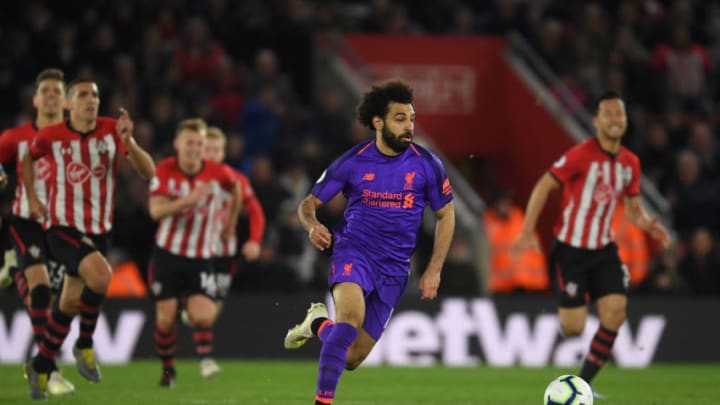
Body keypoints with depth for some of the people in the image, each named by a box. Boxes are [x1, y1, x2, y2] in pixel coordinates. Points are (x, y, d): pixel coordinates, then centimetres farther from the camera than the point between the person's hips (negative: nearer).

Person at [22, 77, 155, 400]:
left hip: (98, 231, 4)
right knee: (101, 275, -29)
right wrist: (32, 197, 9)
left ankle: (40, 367, 29)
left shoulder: (111, 131, -4)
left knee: (70, 304, 9)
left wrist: (127, 142, -26)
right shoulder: (50, 137, -6)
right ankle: (84, 345, -7)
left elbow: (148, 171, -11)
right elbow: (29, 158, 17)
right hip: (63, 228, -4)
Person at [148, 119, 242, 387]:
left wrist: (230, 224, 22)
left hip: (201, 257, 0)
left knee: (202, 316, -18)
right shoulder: (165, 171, -11)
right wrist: (189, 199, -37)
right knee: (165, 319, -2)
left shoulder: (219, 174, -8)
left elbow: (236, 191, 16)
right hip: (167, 254, 0)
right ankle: (168, 369, 18)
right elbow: (156, 210, -24)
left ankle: (205, 356, 8)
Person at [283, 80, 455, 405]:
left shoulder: (426, 165, -3)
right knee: (352, 314, -36)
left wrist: (433, 270, 2)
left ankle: (318, 323, 38)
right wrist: (312, 226, -20)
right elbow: (309, 203, 4)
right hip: (353, 252, -2)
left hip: (394, 268, 2)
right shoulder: (353, 162, -5)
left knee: (351, 359, 4)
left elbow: (446, 215, 9)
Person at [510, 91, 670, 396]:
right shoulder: (581, 155, -16)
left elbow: (633, 208, 14)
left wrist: (648, 225, -8)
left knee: (615, 313, -11)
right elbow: (544, 187, -13)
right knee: (573, 328, -8)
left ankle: (583, 382, 3)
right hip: (571, 248, -5)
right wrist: (527, 232, -18)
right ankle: (562, 311, 32)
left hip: (604, 249, 5)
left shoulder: (631, 163, 4)